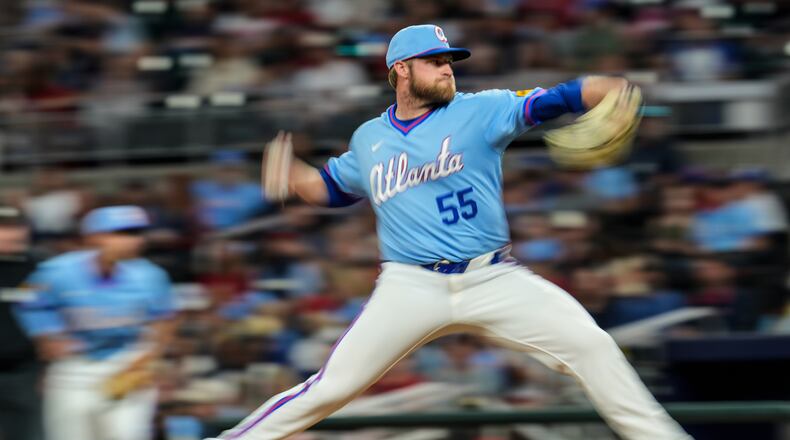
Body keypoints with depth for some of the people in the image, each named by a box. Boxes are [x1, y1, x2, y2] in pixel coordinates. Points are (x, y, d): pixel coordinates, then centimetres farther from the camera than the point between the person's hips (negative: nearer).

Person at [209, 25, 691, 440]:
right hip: (411, 286, 0)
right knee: (331, 387, -8)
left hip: (495, 280, 0)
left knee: (590, 345, -12)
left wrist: (613, 90, -29)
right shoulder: (368, 140, 10)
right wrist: (289, 171, 4)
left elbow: (554, 100, -11)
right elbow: (330, 188, 26)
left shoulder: (480, 111, 1)